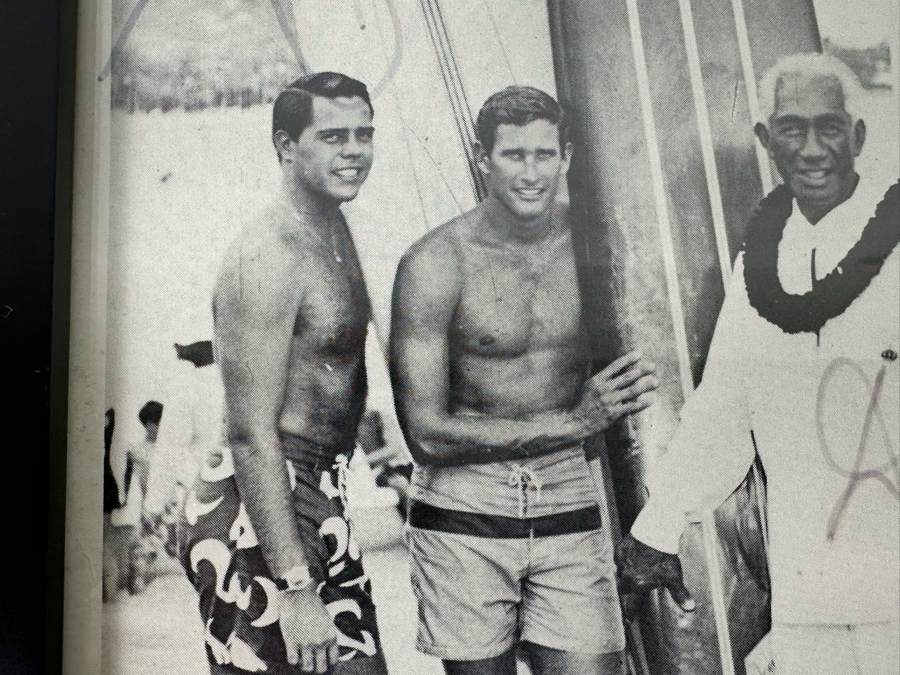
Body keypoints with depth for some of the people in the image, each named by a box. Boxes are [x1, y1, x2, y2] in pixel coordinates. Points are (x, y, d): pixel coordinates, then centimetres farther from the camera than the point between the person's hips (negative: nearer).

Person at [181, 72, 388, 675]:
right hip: (259, 510, -9)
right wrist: (295, 587, -23)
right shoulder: (266, 258, -19)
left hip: (319, 497, 9)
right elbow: (252, 434, -22)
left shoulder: (335, 230, 11)